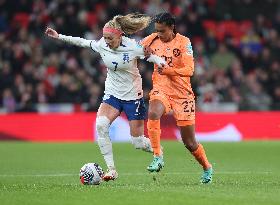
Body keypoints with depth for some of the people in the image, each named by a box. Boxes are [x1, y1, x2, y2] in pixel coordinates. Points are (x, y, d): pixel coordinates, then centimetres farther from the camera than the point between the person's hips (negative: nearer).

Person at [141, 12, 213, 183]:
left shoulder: (183, 42, -9)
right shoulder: (153, 40, 1)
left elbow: (189, 70, -17)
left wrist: (168, 70, -33)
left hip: (182, 93, -2)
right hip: (161, 90, 2)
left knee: (190, 143, 2)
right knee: (153, 113, -34)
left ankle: (207, 168, 29)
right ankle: (158, 158, -27)